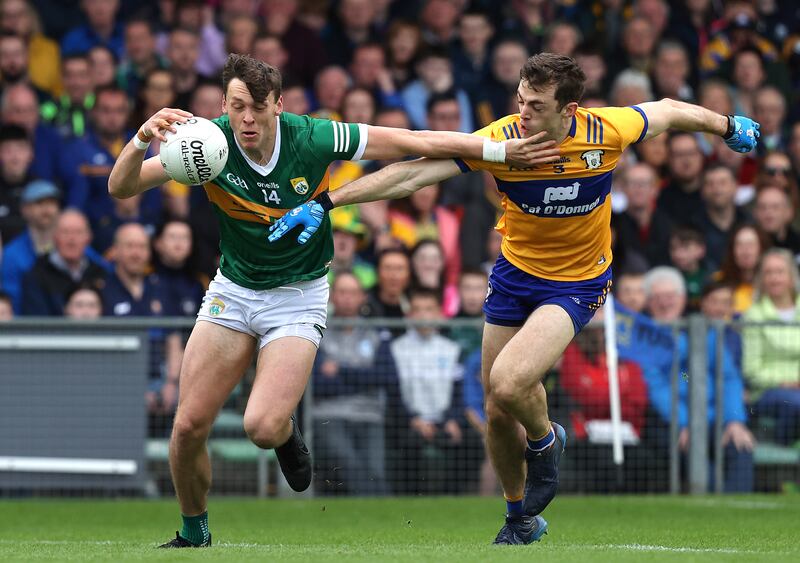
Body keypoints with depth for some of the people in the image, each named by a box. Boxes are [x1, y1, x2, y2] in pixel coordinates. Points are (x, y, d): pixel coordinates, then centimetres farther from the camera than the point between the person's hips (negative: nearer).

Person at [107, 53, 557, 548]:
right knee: (190, 425, -4)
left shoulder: (313, 139, -21)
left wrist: (501, 151, -10)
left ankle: (288, 433, 17)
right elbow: (122, 187, -22)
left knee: (264, 427, -22)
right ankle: (194, 534, 22)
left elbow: (418, 143, -12)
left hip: (298, 297, -2)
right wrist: (143, 139, -43)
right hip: (233, 289, 2)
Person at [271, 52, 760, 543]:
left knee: (509, 383, -26)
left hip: (578, 283, -3)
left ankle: (545, 442, 9)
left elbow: (668, 111, 0)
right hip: (515, 273, 3)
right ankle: (521, 518, 34)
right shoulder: (500, 140, -21)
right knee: (498, 414, 8)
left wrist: (727, 127, 17)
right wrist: (325, 203, -26)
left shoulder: (608, 131, -21)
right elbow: (411, 174, -21)